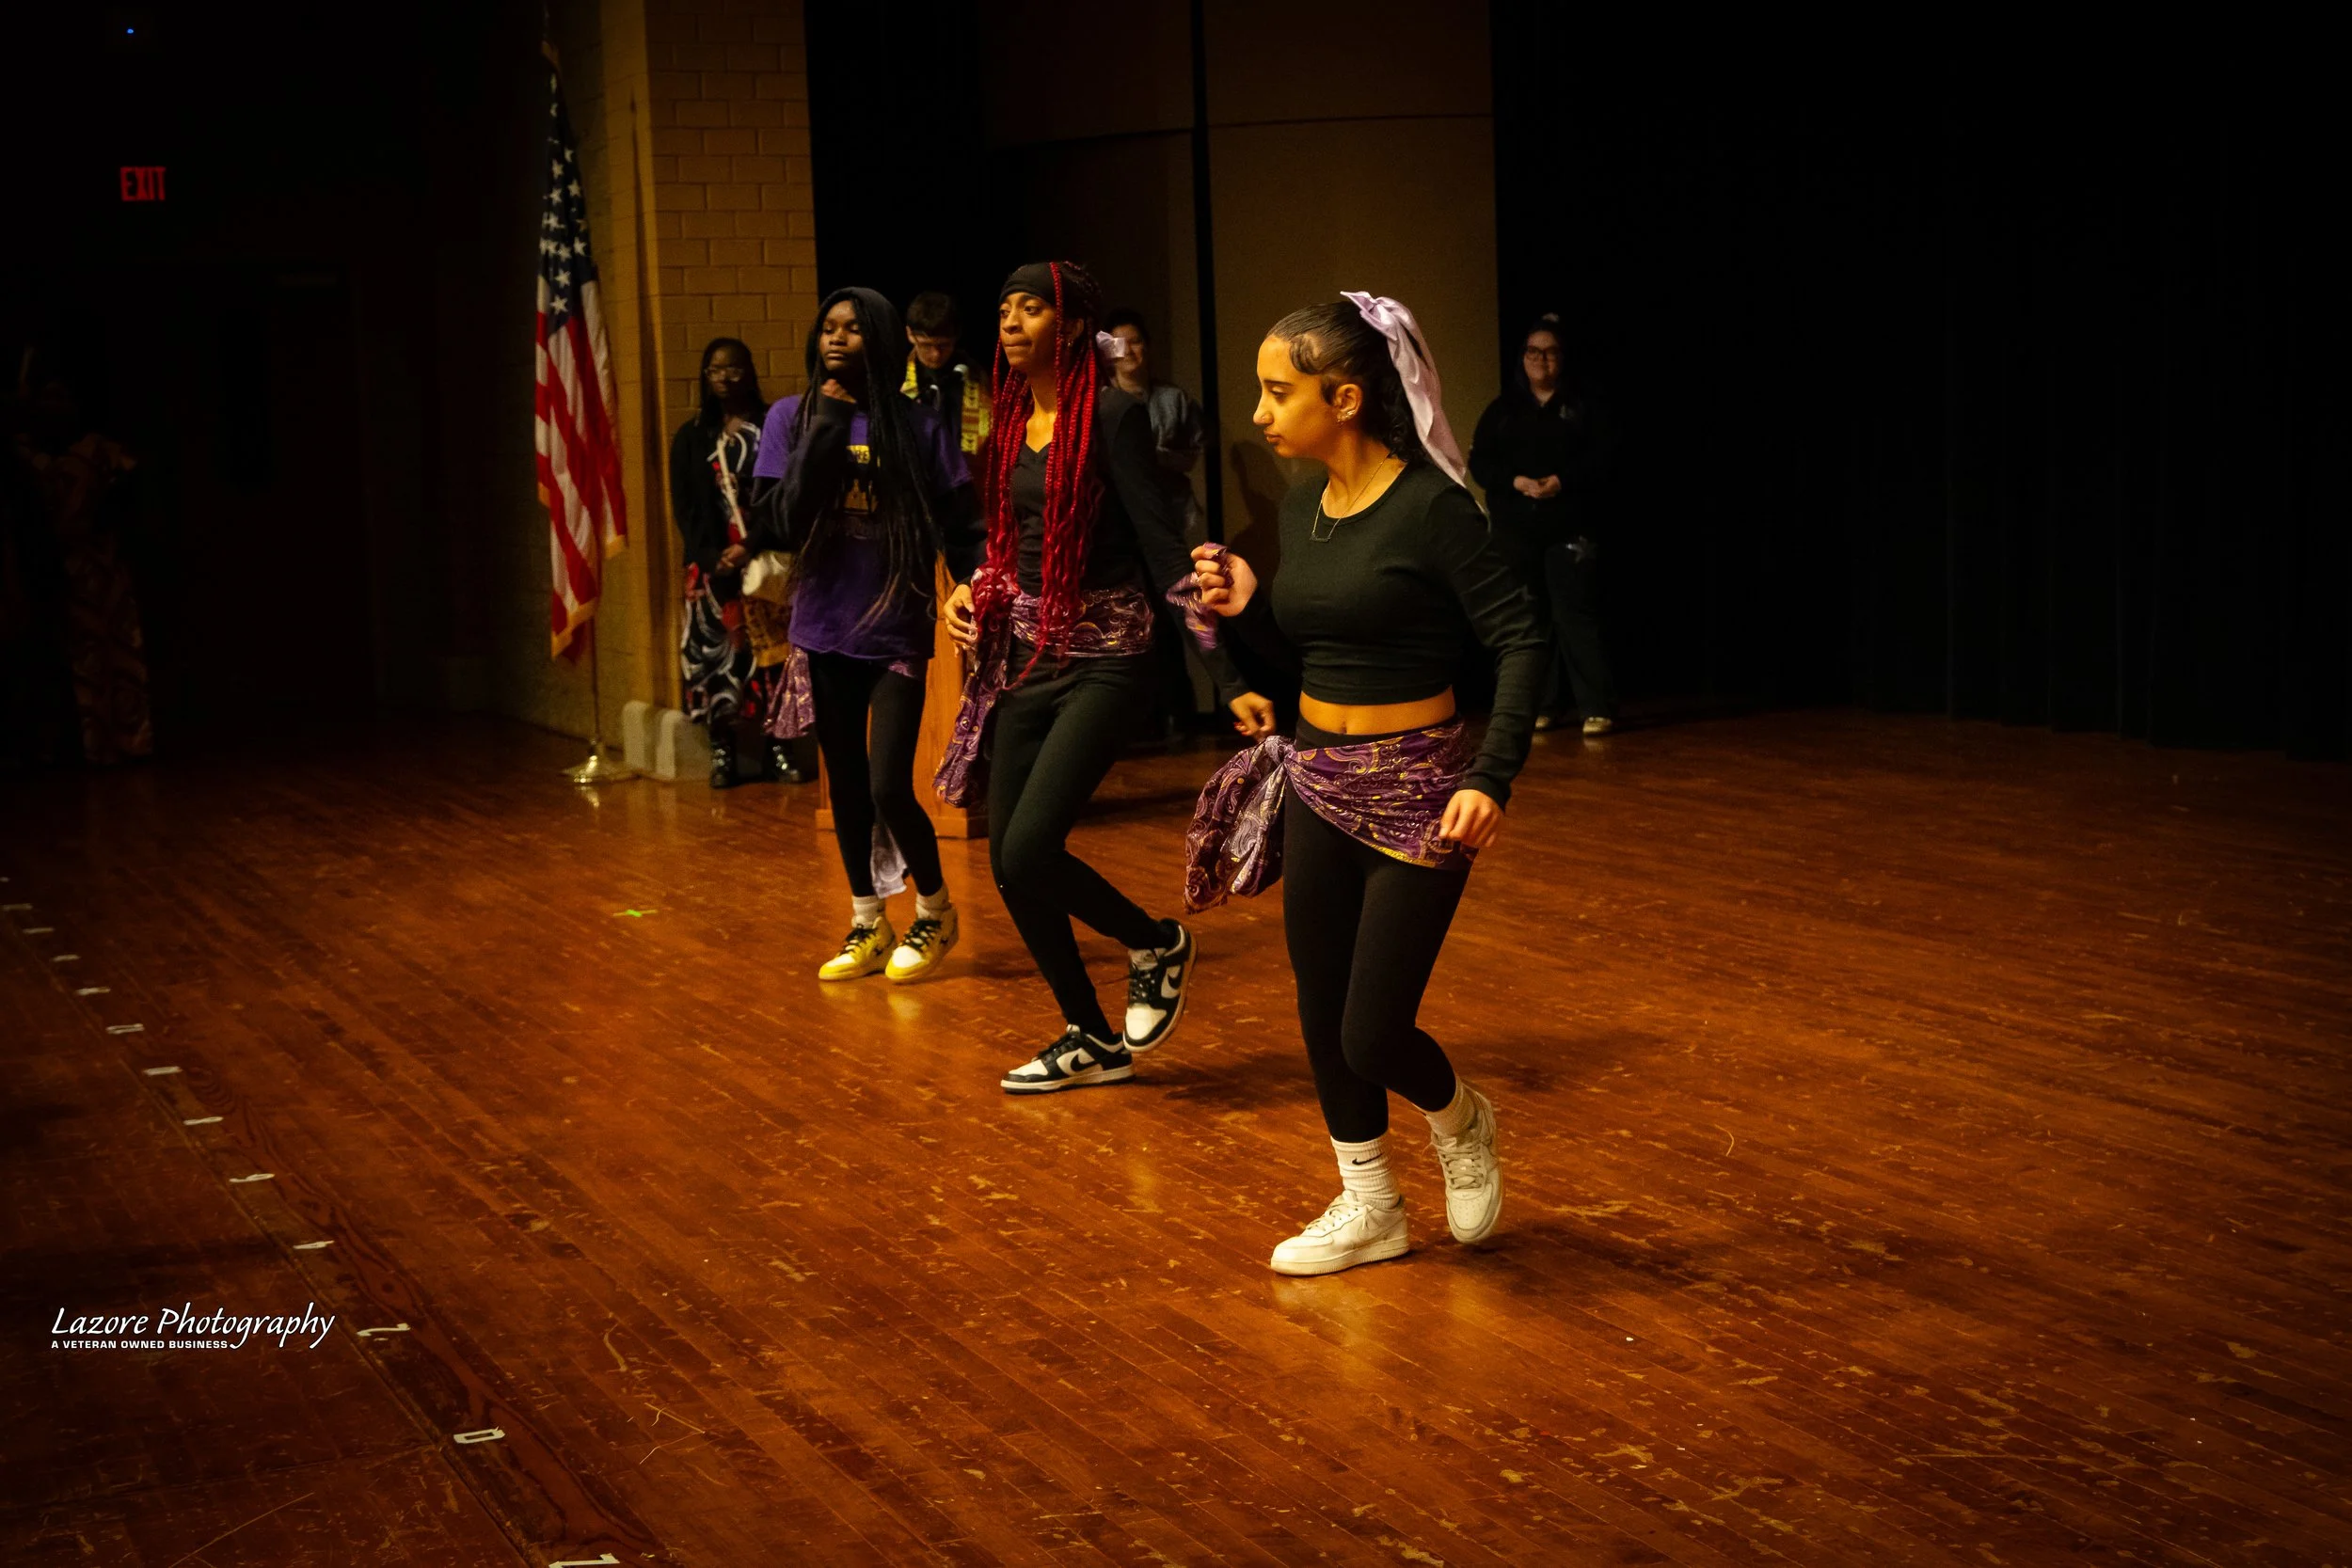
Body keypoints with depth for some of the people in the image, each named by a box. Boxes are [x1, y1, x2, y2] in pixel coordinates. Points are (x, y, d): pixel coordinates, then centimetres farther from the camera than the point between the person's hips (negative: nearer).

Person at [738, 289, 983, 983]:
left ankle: (935, 911, 16)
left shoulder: (917, 428, -4)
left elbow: (958, 530, -4)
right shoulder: (792, 418, 0)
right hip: (824, 633, 3)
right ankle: (868, 926, 28)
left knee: (889, 788, -9)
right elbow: (781, 522, -11)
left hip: (896, 633, -3)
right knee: (846, 787, 12)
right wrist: (825, 427, -16)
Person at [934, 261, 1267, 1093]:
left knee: (1029, 852, -17)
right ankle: (1092, 1039, 22)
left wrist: (1228, 677, -21)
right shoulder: (1012, 425, 9)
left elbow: (1164, 548, -16)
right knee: (1008, 863, 6)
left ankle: (1158, 946, 12)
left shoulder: (1112, 415, -13)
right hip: (1024, 659, 8)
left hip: (1101, 663, -7)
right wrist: (973, 591, 1)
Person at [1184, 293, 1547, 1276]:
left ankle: (1461, 1124, 30)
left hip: (1414, 795, -7)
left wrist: (1492, 779, -27)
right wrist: (1247, 607, -4)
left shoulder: (1428, 508, -17)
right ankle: (1369, 1208, 32)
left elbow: (1521, 640, -18)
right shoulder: (1301, 508, 5)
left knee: (1372, 1036, -4)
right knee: (1322, 1014, 13)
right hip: (1317, 784, 7)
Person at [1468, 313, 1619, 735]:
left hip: (1568, 528, -3)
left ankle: (1598, 708, -11)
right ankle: (1546, 705, 13)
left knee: (1576, 615, -11)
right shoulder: (1502, 409, 12)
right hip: (1517, 530, 3)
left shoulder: (1581, 404, 6)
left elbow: (1600, 458, -3)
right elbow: (1479, 462, 3)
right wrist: (1517, 481, -14)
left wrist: (1562, 481, -18)